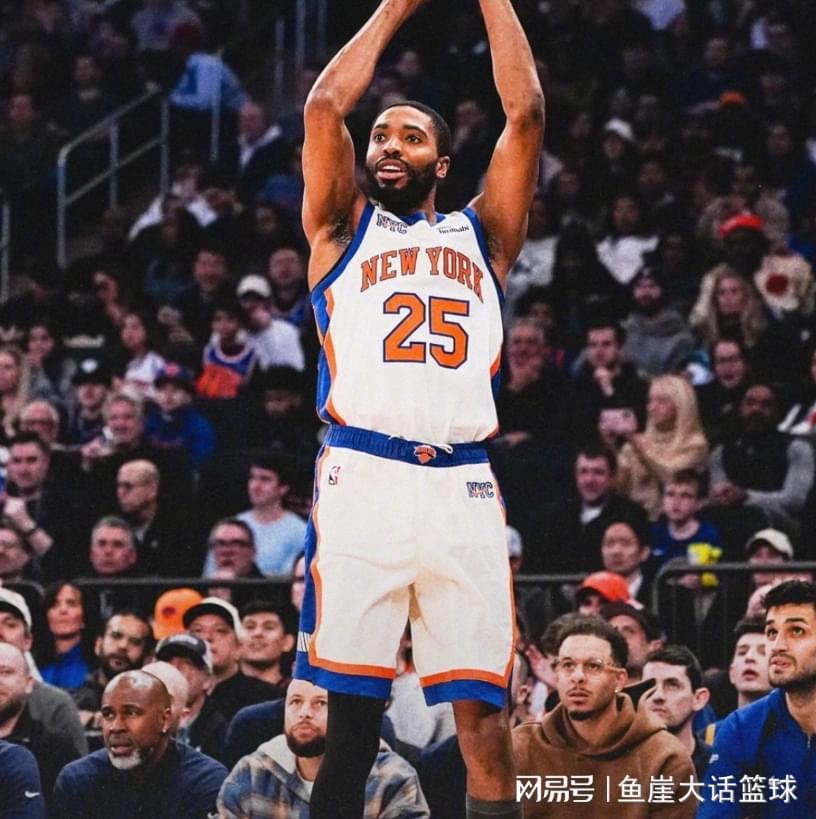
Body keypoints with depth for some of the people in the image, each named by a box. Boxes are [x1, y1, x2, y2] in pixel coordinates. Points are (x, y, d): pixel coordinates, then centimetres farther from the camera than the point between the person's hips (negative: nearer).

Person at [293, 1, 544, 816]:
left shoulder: (479, 234, 22)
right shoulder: (345, 229, 18)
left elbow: (525, 113, 12)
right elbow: (324, 105, 6)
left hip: (463, 488, 1)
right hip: (362, 480, -1)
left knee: (483, 717, -4)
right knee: (351, 712, -2)